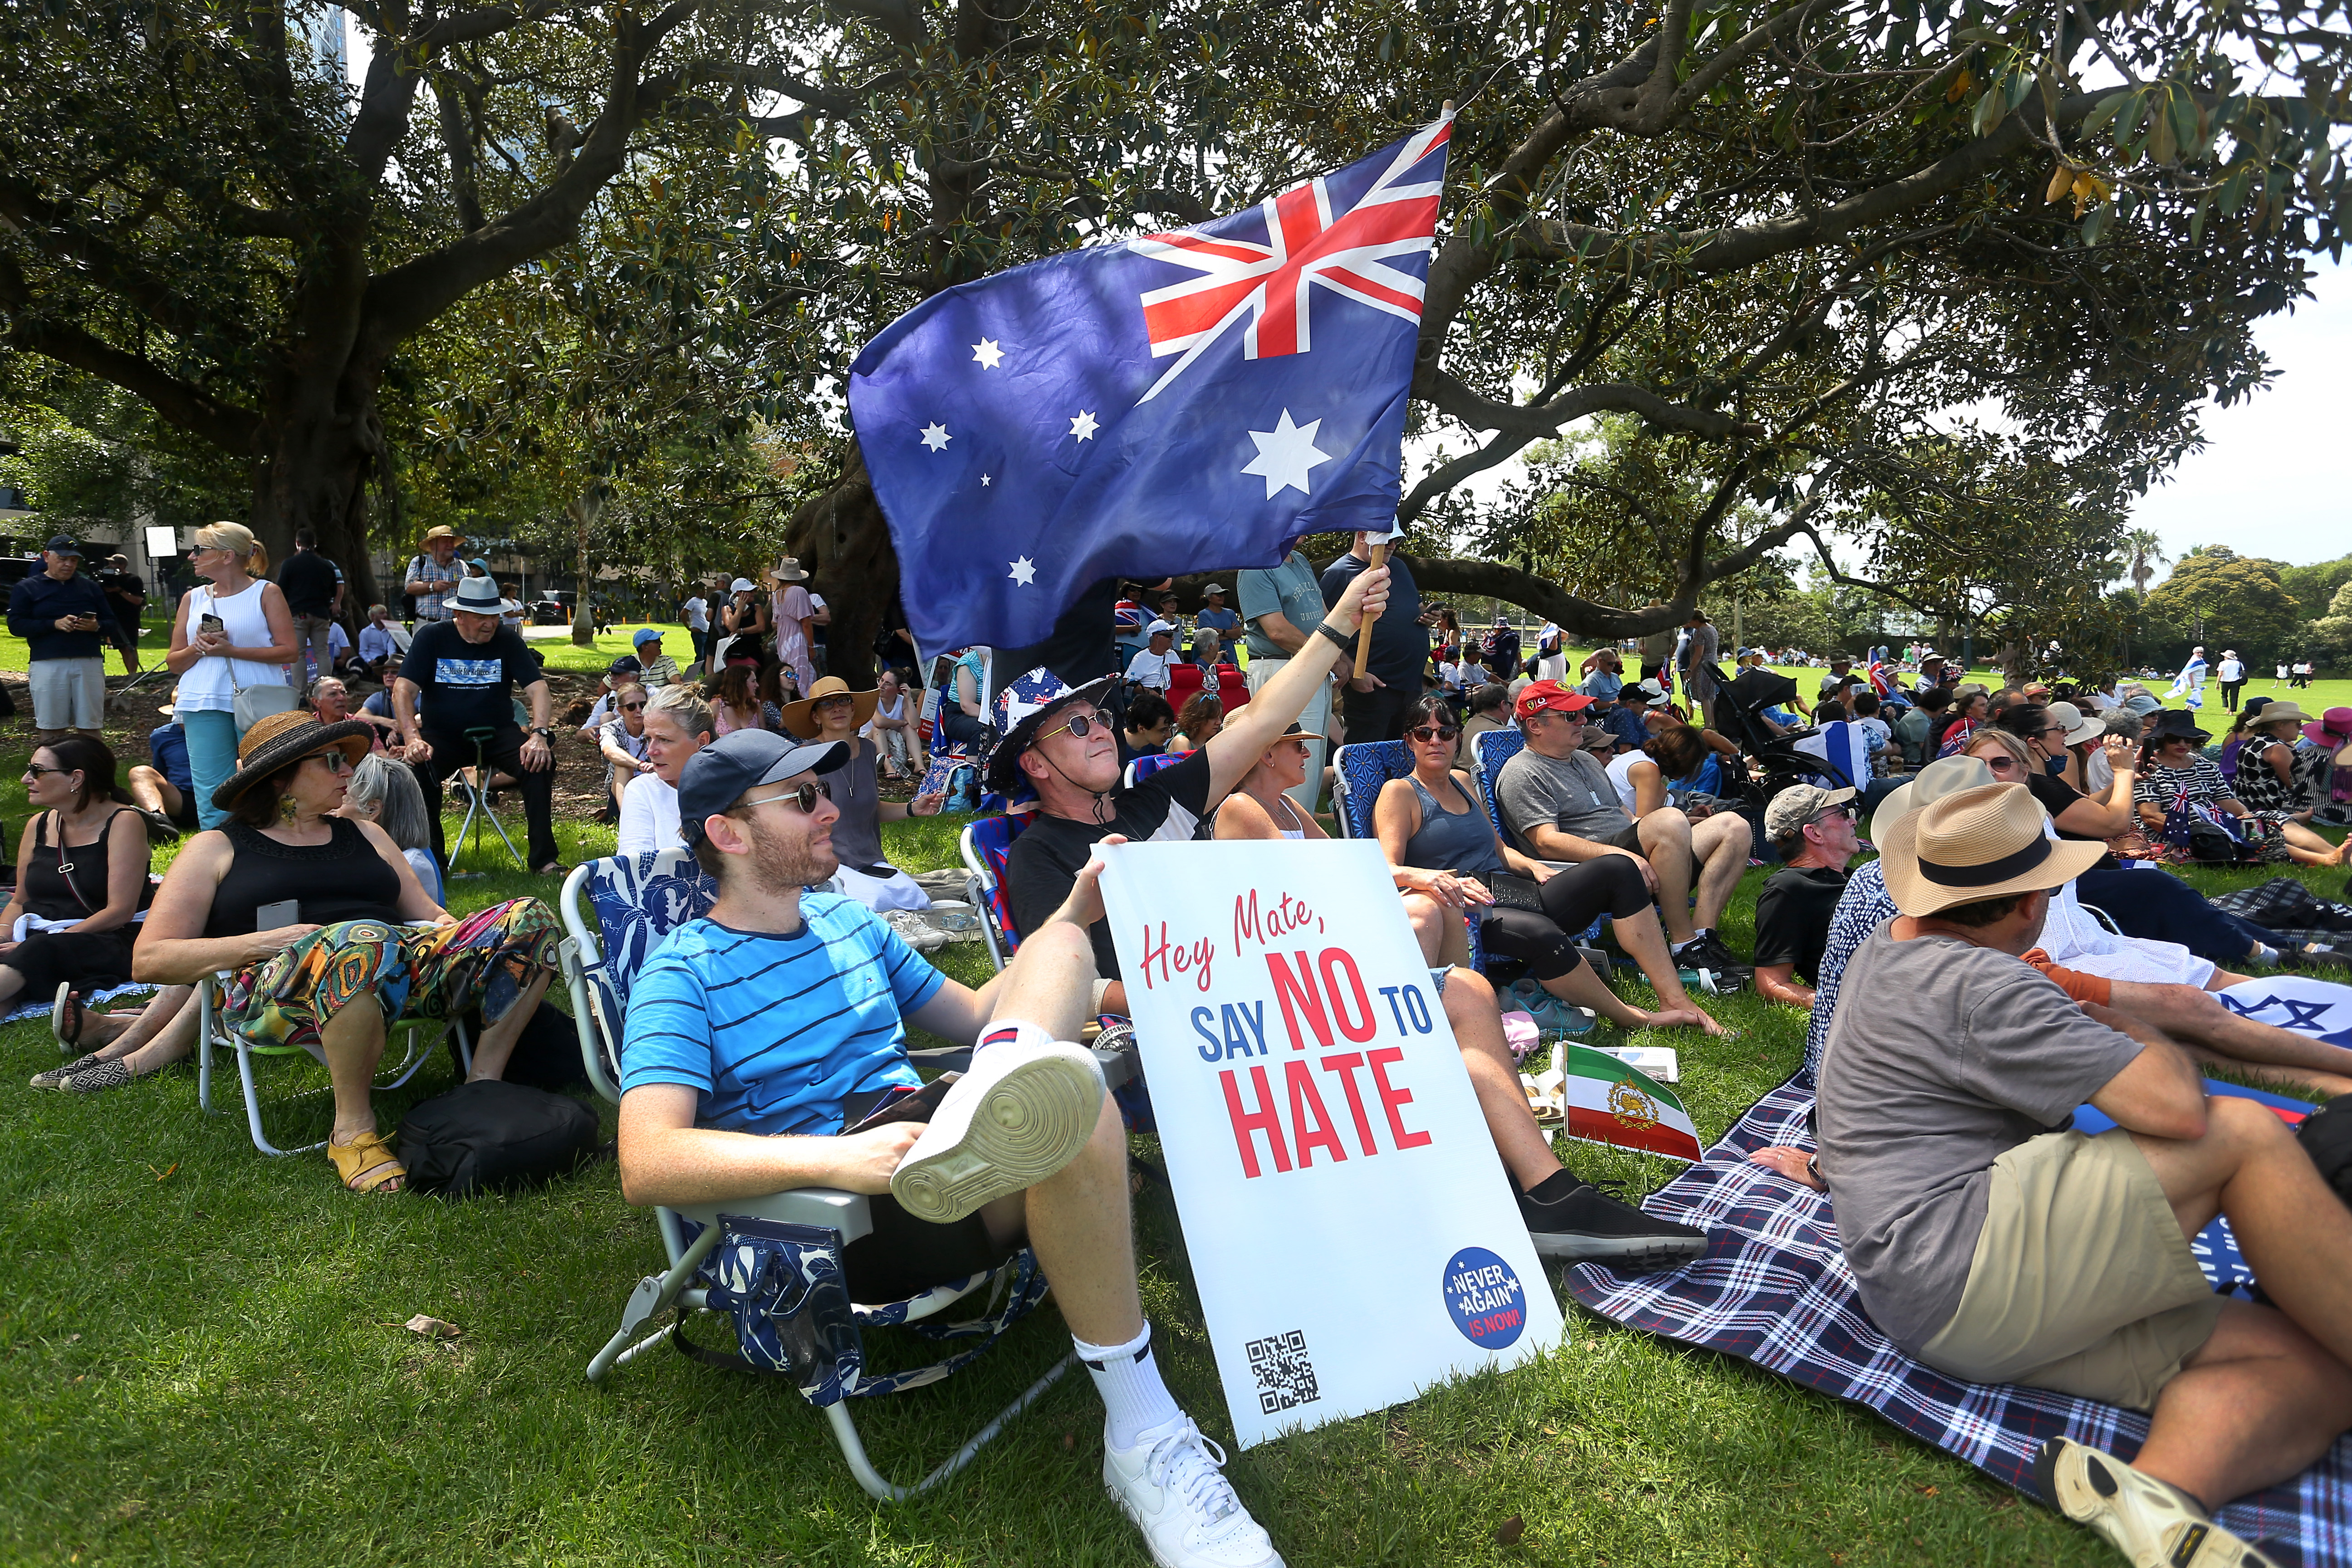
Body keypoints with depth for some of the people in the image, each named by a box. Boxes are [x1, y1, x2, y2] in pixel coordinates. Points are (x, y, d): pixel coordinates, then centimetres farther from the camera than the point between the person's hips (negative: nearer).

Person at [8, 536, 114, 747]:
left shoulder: (90, 587, 17)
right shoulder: (27, 588, 8)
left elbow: (110, 621, 15)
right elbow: (15, 625, -1)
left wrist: (96, 626, -8)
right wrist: (55, 624, -15)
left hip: (90, 663, 2)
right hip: (48, 664, -2)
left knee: (90, 727, 3)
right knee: (50, 728, 0)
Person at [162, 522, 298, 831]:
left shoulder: (266, 593, 3)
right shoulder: (193, 599, 15)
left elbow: (289, 652, -6)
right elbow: (173, 663, 16)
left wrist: (230, 650, -14)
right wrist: (197, 649, -5)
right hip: (204, 703, 4)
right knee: (211, 795, 3)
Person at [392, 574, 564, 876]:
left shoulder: (507, 641, -1)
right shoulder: (432, 638, -3)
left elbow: (537, 686, -9)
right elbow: (403, 690, -10)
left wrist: (539, 734, -27)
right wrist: (413, 738, -27)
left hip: (497, 733, 1)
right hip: (442, 735, 0)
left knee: (540, 763, -27)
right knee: (418, 767, -31)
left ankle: (544, 859, -20)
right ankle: (432, 859, -13)